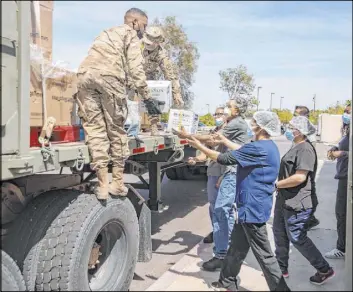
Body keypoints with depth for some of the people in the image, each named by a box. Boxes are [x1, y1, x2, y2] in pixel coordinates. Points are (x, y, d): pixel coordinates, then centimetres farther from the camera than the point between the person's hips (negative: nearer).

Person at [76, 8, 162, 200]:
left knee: (95, 129, 1)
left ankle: (103, 184, -4)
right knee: (116, 129, 4)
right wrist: (147, 98, 3)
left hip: (85, 74, 6)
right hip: (109, 76, -5)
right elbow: (136, 69, 4)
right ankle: (117, 182, 6)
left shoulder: (108, 33, 38)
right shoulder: (130, 34, 17)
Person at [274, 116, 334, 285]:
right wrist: (278, 185, 10)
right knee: (279, 233, 16)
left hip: (296, 203, -10)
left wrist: (277, 184, -18)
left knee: (297, 239, 1)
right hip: (285, 200, 10)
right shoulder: (296, 147, 13)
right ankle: (281, 269, 31)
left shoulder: (305, 149, -20)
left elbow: (299, 177, -29)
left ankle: (325, 270, 18)